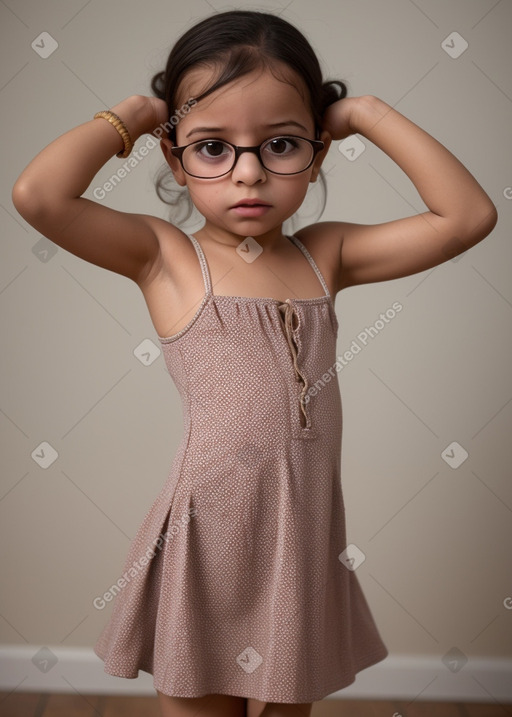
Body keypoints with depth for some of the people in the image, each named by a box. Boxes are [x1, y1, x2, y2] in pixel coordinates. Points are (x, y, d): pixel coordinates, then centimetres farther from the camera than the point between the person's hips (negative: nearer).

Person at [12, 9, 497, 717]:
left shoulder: (326, 254, 1)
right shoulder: (164, 256, -9)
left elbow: (469, 215, -5)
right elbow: (38, 195, -24)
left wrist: (368, 113, -4)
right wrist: (126, 118, -10)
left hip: (304, 542, 4)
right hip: (206, 545, -3)